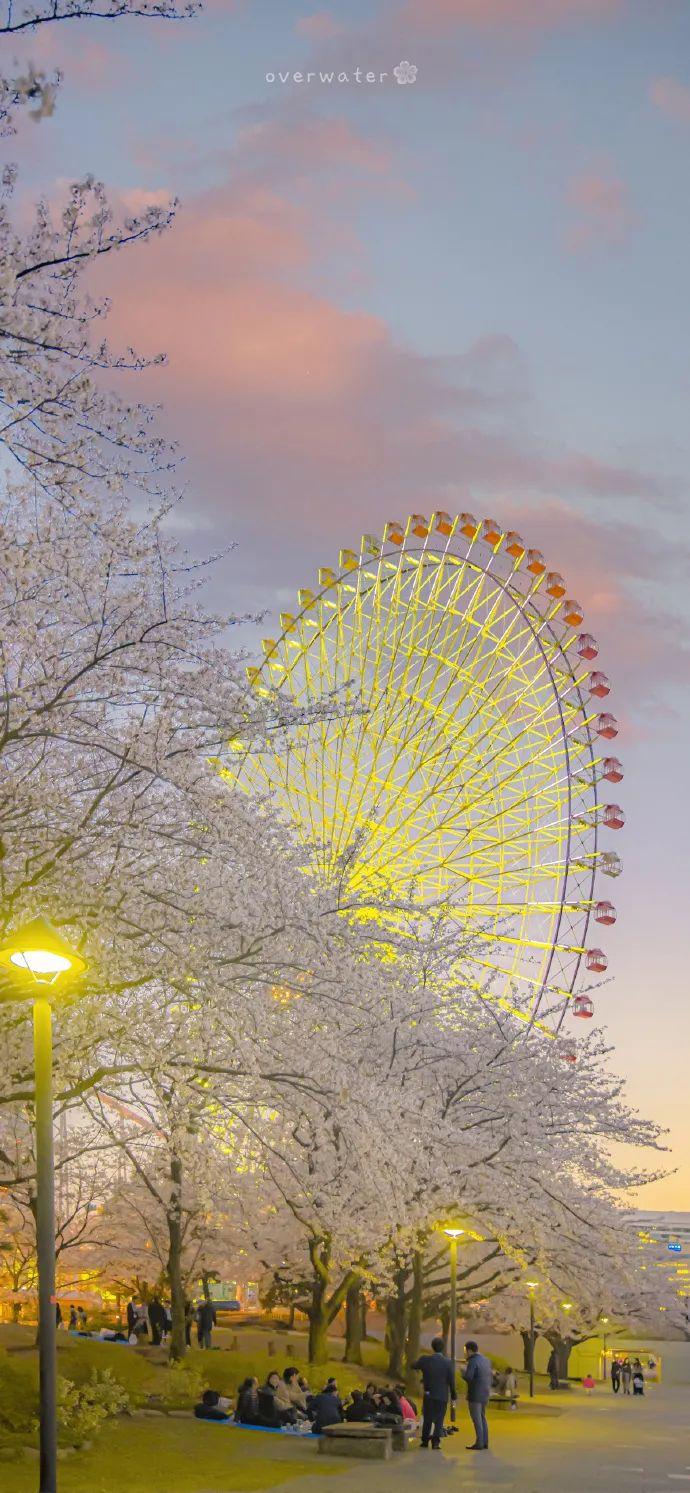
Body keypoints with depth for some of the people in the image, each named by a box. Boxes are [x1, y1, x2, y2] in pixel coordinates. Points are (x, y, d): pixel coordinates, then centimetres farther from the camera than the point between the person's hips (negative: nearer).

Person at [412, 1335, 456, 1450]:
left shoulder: (425, 1359, -7)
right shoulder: (447, 1362, -11)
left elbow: (414, 1366, 12)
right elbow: (451, 1381, -8)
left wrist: (419, 1369, 36)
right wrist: (453, 1396, 2)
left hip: (428, 1394, 2)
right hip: (442, 1395, -2)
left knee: (427, 1419, 16)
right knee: (439, 1419, 4)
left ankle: (425, 1440, 24)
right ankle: (435, 1442, -5)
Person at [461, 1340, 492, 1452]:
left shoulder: (473, 1361, -15)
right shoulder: (486, 1360, 10)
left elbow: (468, 1378, -23)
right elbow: (489, 1377, 14)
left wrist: (463, 1371, -5)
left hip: (475, 1395, -8)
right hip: (485, 1394, 8)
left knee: (477, 1419, -2)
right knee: (482, 1418, 17)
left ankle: (479, 1443, -3)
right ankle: (485, 1442, 17)